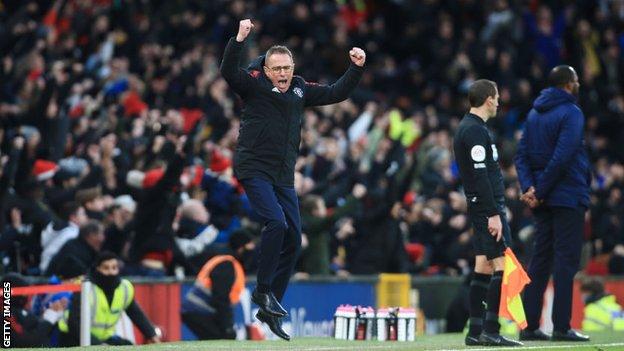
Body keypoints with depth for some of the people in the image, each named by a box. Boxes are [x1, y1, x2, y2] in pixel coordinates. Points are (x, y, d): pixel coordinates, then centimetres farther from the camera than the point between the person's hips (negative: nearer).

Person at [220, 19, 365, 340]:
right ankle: (262, 290, -9)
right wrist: (239, 40, -35)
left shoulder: (300, 90, 12)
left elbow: (336, 94, 20)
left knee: (293, 238, 4)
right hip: (254, 168, -7)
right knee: (276, 223, -24)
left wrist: (356, 69, 7)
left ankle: (269, 309, 13)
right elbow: (228, 72, -22)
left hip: (283, 176, 7)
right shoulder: (254, 84, -5)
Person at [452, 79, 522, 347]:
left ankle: (476, 331, 9)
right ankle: (490, 331, -14)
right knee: (501, 266, -12)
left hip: (480, 207, 10)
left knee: (484, 268, 9)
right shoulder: (476, 131, -14)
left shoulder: (467, 127, 18)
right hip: (488, 206, -10)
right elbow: (481, 177, -20)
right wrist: (493, 214, -21)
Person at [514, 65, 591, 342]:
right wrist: (540, 192, -14)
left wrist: (529, 187, -4)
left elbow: (522, 155, 7)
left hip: (544, 201, 7)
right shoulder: (571, 113, -11)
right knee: (566, 261, -4)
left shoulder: (534, 114, 13)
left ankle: (530, 326, 8)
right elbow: (562, 157, -20)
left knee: (540, 261, 10)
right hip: (569, 196, -7)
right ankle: (561, 327, -6)